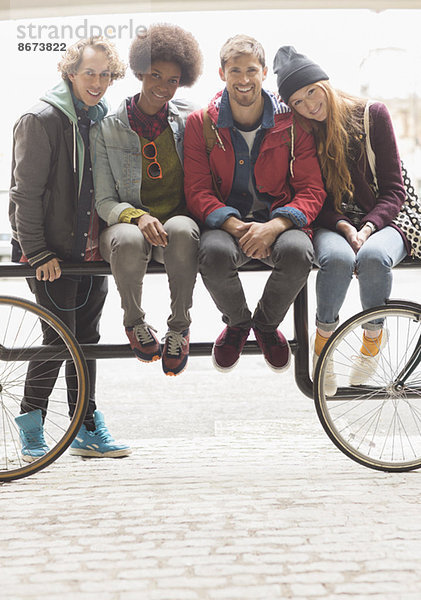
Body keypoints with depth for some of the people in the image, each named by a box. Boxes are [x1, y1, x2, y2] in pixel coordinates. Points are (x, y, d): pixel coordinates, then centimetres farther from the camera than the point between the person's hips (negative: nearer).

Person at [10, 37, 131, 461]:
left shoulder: (101, 118, 11)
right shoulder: (42, 119, -10)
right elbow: (26, 193, -13)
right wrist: (37, 251, -16)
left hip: (91, 249, 7)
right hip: (52, 252, -6)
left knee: (86, 338, 9)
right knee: (60, 338, -6)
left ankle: (87, 429, 18)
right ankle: (31, 426, 12)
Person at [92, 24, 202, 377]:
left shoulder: (188, 120, 7)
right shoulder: (107, 129, 2)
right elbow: (104, 201, -2)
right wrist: (137, 217, -22)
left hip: (178, 219, 1)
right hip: (128, 224, 0)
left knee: (182, 230, -37)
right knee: (128, 239, -38)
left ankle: (180, 328, -17)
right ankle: (134, 322, -8)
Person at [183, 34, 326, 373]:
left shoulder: (292, 123, 1)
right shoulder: (201, 124, 3)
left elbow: (312, 189, -3)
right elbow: (198, 192, -2)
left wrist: (275, 225, -23)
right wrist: (237, 227, -22)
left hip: (277, 221, 0)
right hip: (226, 222, 0)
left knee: (298, 252, -34)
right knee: (214, 252, -35)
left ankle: (267, 323, 1)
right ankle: (237, 323, 1)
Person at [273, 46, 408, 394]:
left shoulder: (372, 114, -1)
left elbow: (394, 188, -2)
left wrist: (367, 228, -18)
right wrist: (343, 226, -17)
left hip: (381, 221, 0)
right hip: (330, 225, 0)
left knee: (373, 256, -36)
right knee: (338, 258, -36)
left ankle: (374, 335, -8)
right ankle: (324, 336, -11)